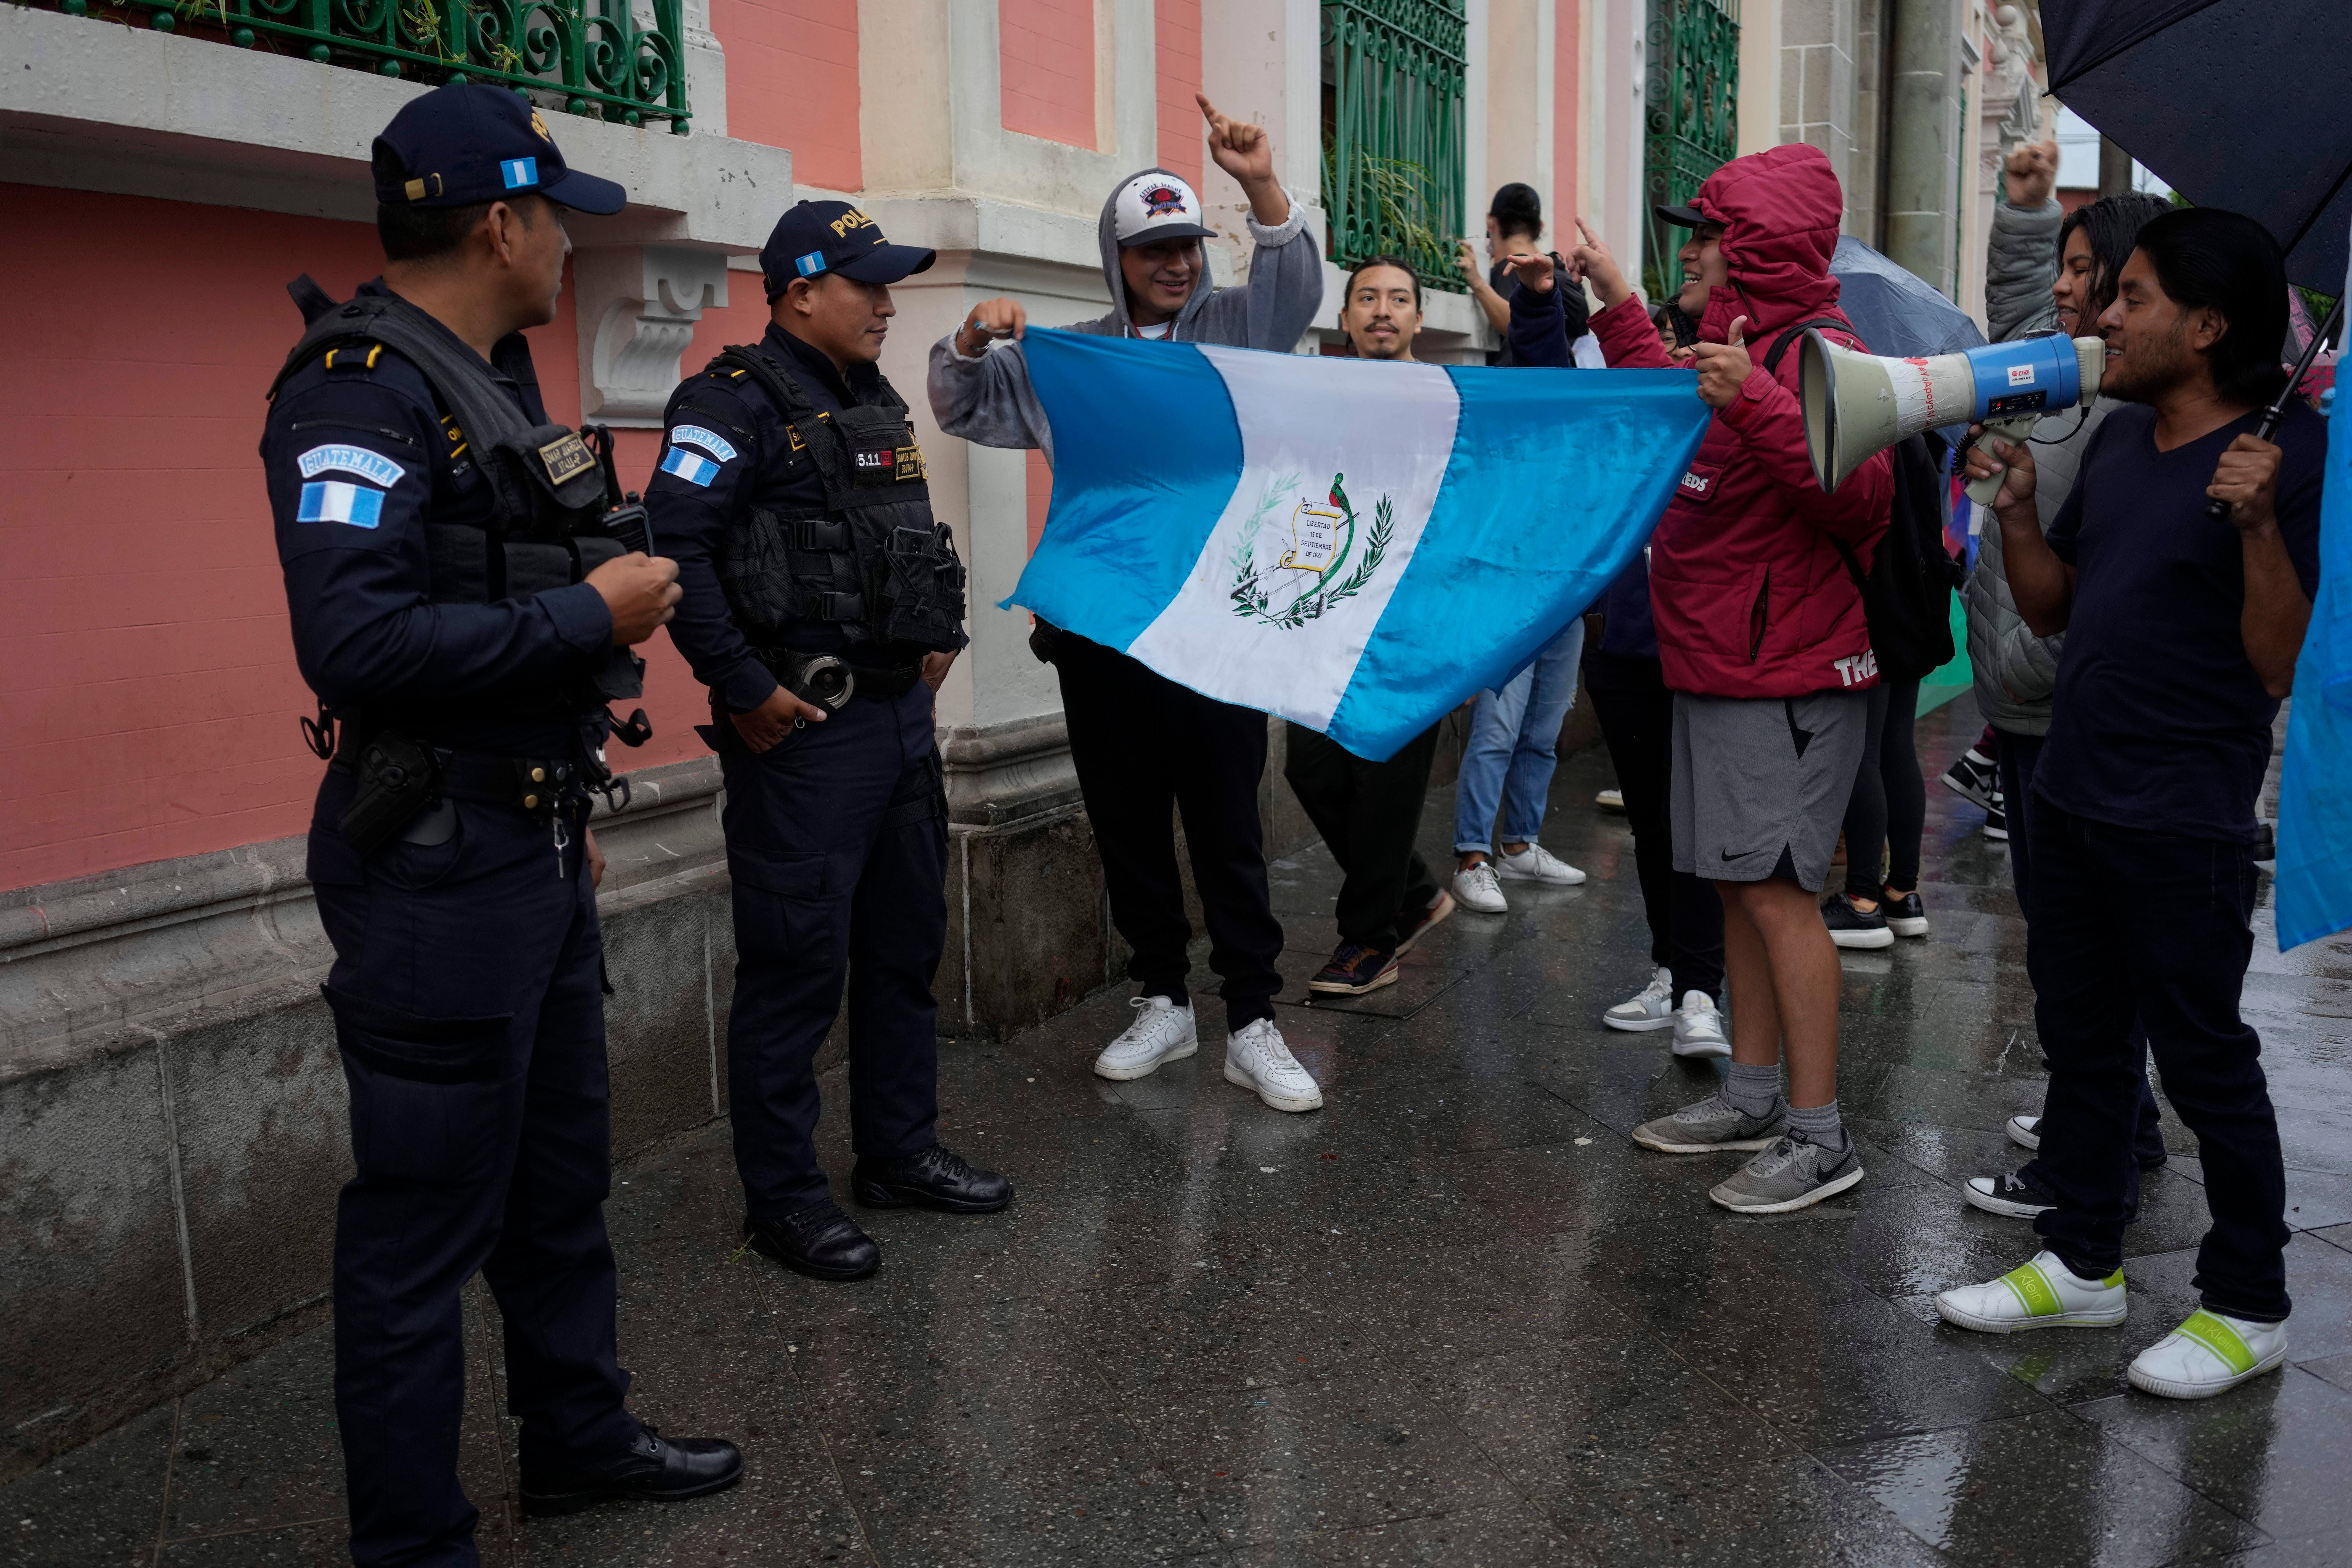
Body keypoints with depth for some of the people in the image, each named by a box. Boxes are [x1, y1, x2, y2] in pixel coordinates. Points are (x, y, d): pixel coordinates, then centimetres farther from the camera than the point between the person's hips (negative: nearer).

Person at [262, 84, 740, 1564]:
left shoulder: (490, 381, 14)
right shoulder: (360, 392, -17)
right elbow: (356, 643, -29)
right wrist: (593, 618, -20)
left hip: (534, 845, 10)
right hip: (436, 871, -10)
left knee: (562, 1175, 21)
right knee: (426, 1220, 2)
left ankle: (581, 1437, 39)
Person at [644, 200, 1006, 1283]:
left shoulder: (878, 406, 16)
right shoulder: (736, 402, -11)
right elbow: (675, 545, -22)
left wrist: (940, 636, 17)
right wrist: (743, 688, -21)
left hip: (900, 715, 9)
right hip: (800, 727, -9)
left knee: (907, 947, 15)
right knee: (798, 963, -2)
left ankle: (899, 1152, 30)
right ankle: (781, 1196, 11)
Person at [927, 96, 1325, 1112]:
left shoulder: (1233, 332, 8)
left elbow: (1296, 291, -9)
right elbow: (963, 408, 16)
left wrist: (1264, 189, -25)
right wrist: (974, 340, -5)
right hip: (1101, 634, 3)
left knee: (1228, 830, 0)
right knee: (1128, 832, 11)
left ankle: (1252, 1024, 8)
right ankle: (1161, 1005, 25)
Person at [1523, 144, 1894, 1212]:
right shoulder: (1736, 347, 17)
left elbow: (1861, 498, -27)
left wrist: (1756, 402, -35)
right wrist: (1619, 308, 31)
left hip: (1787, 677, -10)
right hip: (1718, 668, 10)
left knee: (1777, 891, -9)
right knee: (1739, 885, 12)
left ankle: (1820, 1138, -2)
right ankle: (1753, 1098, 22)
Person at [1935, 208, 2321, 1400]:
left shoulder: (2289, 457, -15)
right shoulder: (2120, 439, 8)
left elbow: (2282, 666, -19)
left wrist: (2258, 524, -31)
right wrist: (2016, 505, -1)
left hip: (2181, 824, -8)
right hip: (2071, 795, 8)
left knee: (2204, 1062, 4)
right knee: (2079, 1037, 17)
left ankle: (2247, 1308, 22)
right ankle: (2082, 1261, 32)